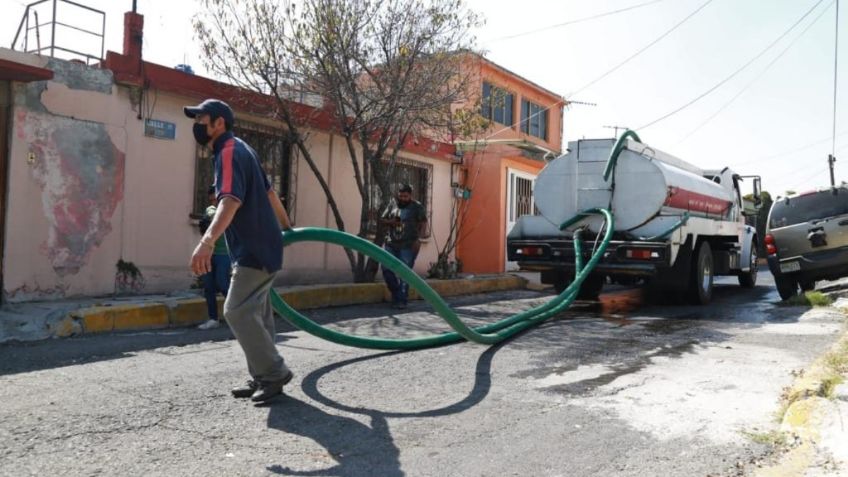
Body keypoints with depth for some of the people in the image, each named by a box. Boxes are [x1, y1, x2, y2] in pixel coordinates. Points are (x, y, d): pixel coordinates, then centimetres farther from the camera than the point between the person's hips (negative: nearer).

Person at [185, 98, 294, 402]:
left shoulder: (230, 152, -15)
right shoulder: (239, 150, 18)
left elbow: (231, 200, -33)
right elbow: (268, 192, 26)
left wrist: (207, 242, -46)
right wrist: (286, 227, 37)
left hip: (254, 250, -11)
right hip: (258, 247, 11)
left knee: (238, 311, -12)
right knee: (255, 313, 11)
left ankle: (274, 373, -3)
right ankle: (263, 377, 17)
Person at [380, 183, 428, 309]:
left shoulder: (417, 207, 0)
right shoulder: (392, 204, 11)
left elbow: (423, 224, -4)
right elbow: (383, 219, 17)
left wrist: (419, 239, -17)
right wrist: (390, 222, -6)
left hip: (408, 246, -5)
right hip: (391, 244, 5)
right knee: (386, 269, 2)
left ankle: (401, 300, 2)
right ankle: (396, 293, 22)